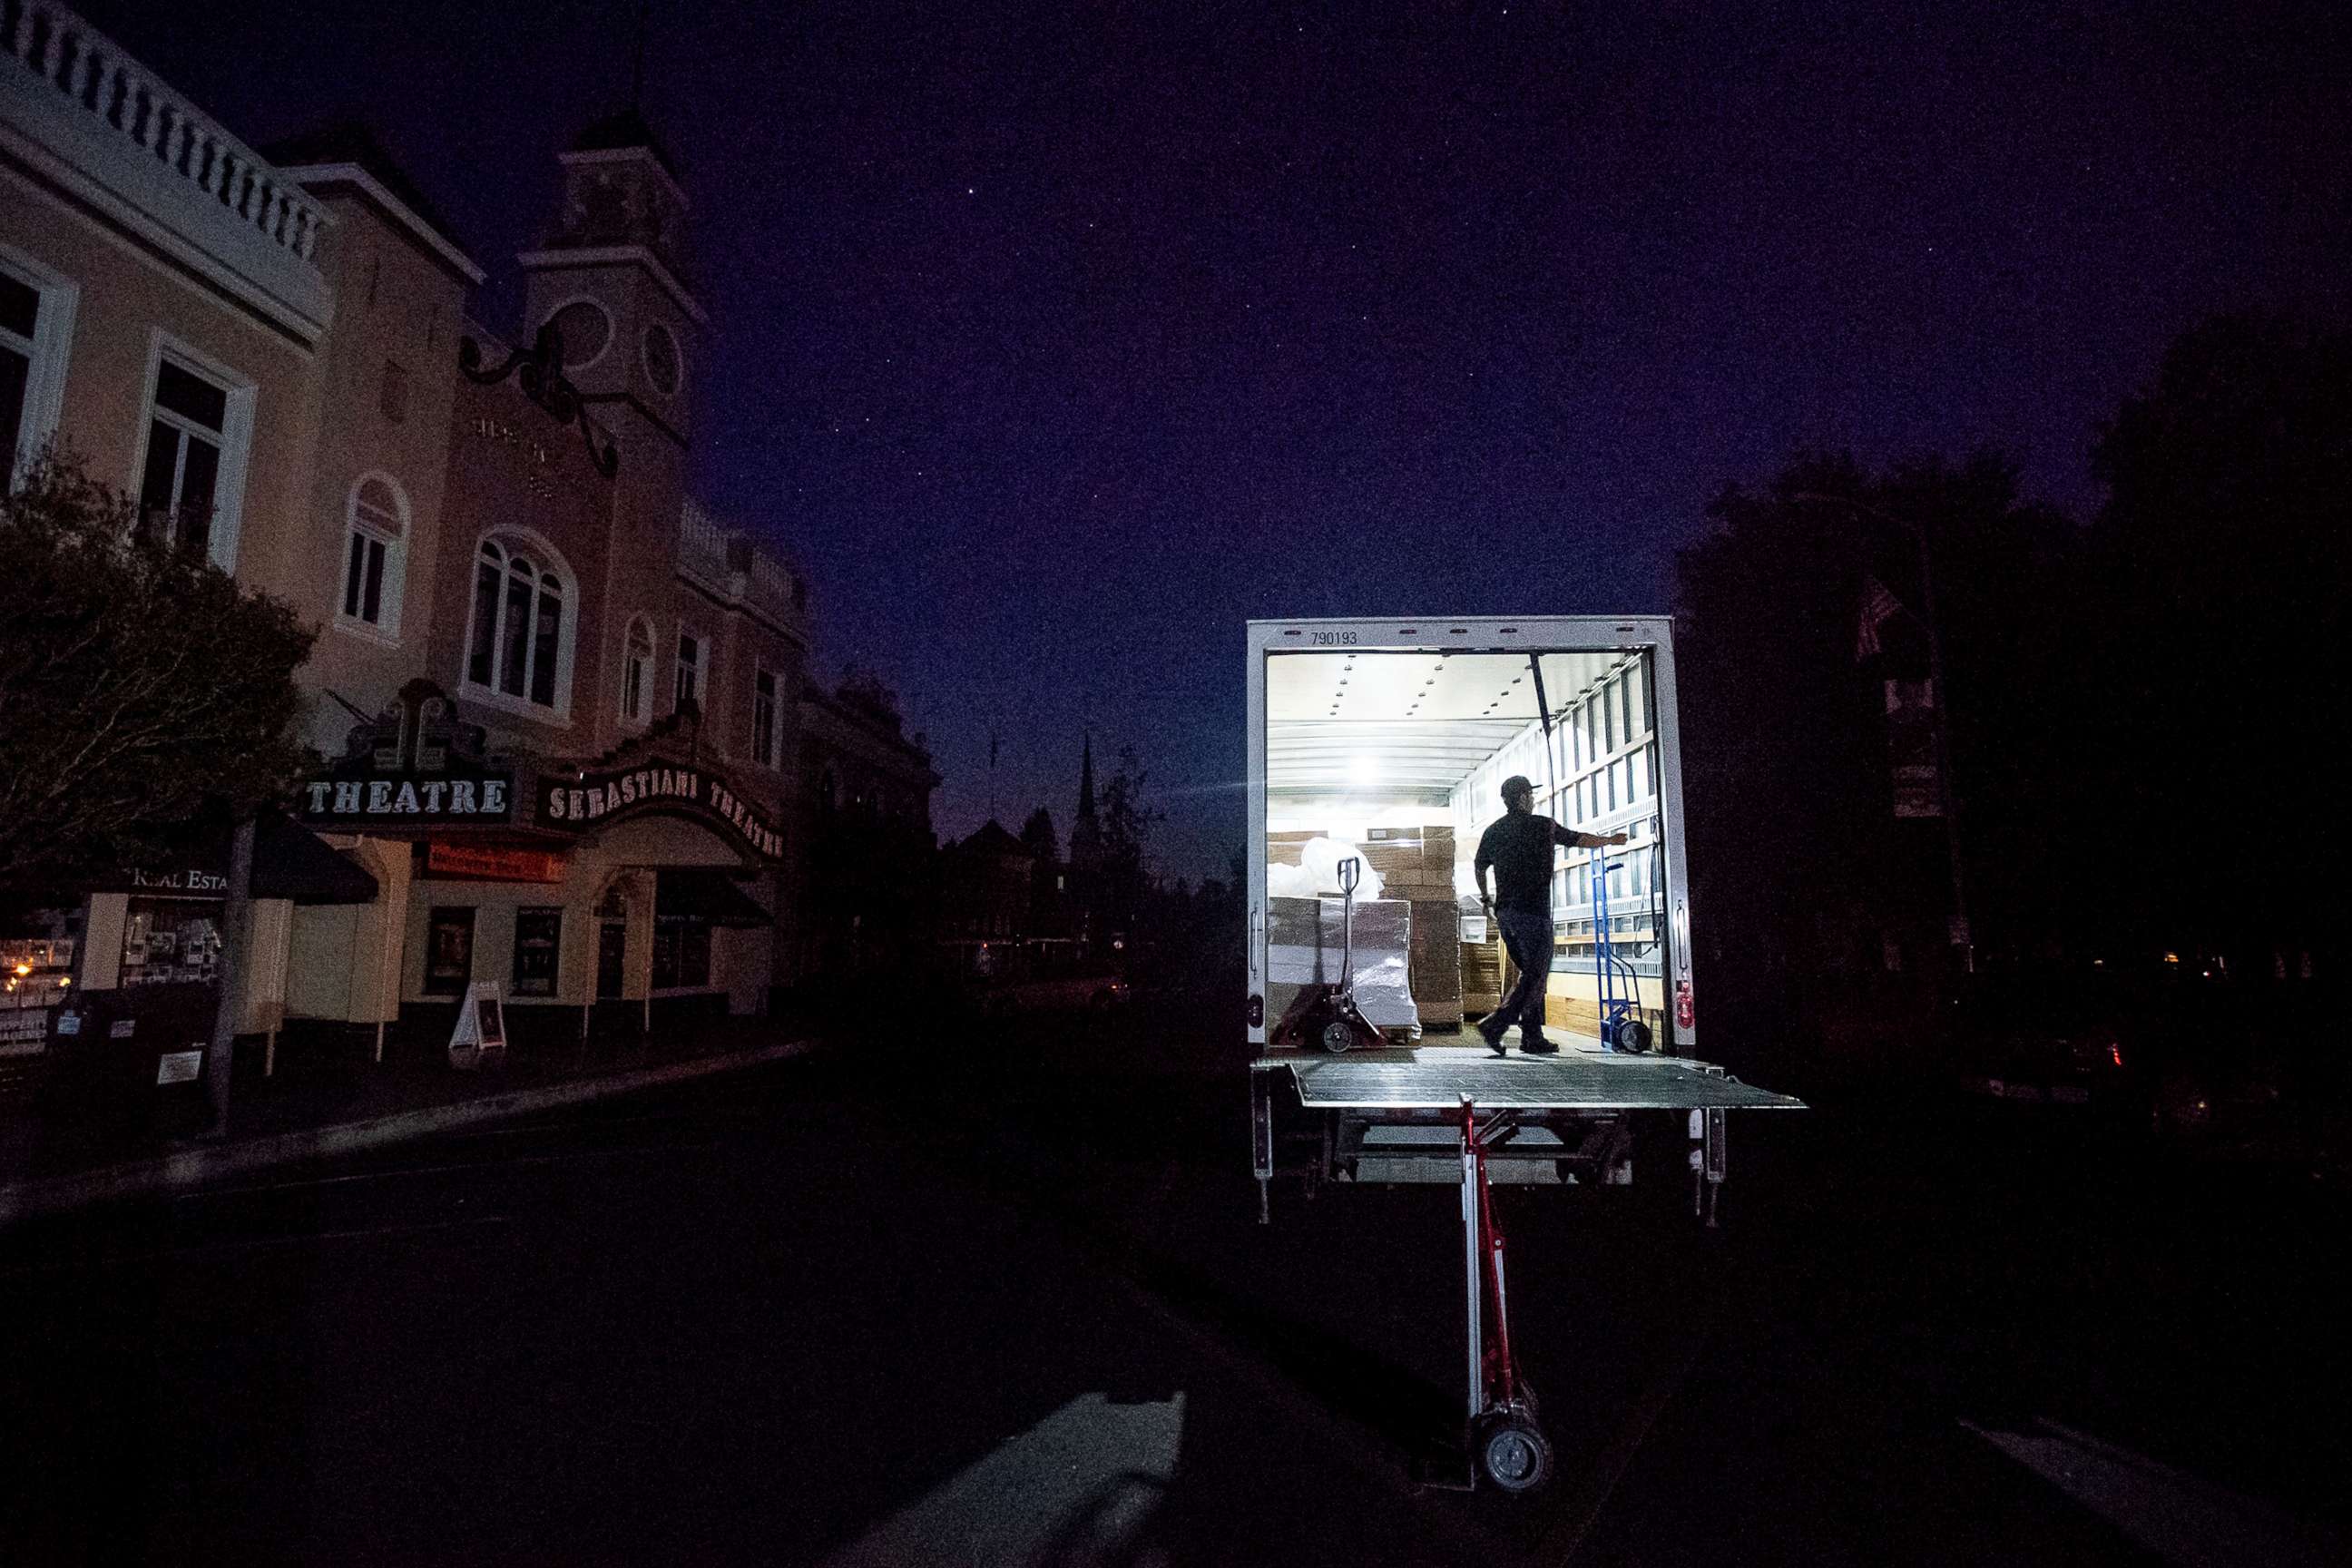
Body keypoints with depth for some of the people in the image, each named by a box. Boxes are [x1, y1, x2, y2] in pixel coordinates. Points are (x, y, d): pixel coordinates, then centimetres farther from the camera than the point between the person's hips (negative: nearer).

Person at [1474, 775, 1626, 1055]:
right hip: (1533, 911, -6)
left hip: (1504, 912, 7)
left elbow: (1480, 868, 19)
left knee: (1529, 972, 14)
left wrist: (1485, 898, 35)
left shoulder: (1492, 831, 11)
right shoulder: (1543, 826, -2)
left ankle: (1533, 1038, 12)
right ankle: (1494, 1026, -17)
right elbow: (1580, 840, 11)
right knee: (1536, 975, -5)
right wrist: (1611, 840, 29)